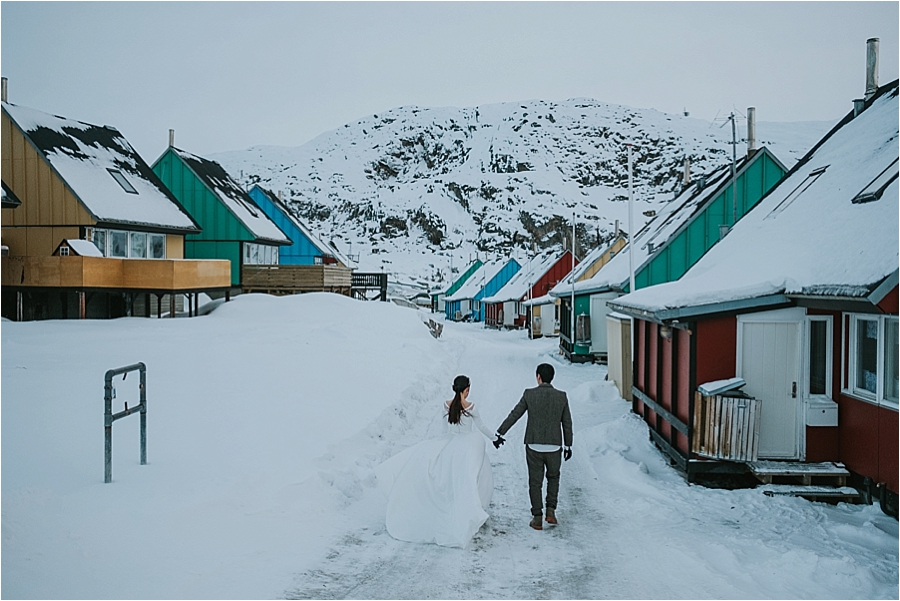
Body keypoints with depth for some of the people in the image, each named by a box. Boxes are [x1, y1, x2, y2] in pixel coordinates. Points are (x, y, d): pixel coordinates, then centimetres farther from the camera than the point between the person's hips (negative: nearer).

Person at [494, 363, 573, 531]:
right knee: (553, 478, 23)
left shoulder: (529, 394, -7)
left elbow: (514, 415, -2)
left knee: (535, 482, 10)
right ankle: (551, 510, 12)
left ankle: (537, 518, 11)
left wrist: (499, 433, 8)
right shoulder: (562, 397, -4)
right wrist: (568, 445, 13)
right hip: (554, 446, 1)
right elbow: (567, 423, 2)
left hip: (534, 446, -1)